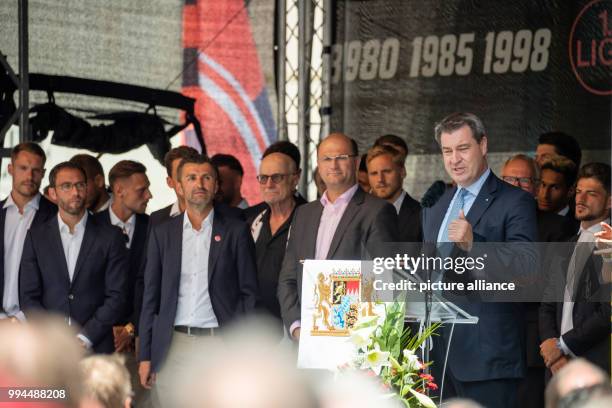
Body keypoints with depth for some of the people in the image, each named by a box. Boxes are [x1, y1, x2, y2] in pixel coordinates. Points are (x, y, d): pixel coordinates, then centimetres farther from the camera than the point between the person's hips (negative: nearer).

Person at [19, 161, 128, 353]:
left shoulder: (110, 237, 6)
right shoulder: (36, 237, 10)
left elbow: (116, 296, 2)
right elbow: (29, 298, 7)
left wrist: (85, 338, -8)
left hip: (95, 346, -1)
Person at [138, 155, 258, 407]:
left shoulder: (236, 232, 6)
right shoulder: (162, 233, 12)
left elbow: (249, 293, 5)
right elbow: (151, 296, 12)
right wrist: (145, 356, 6)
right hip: (173, 346, 2)